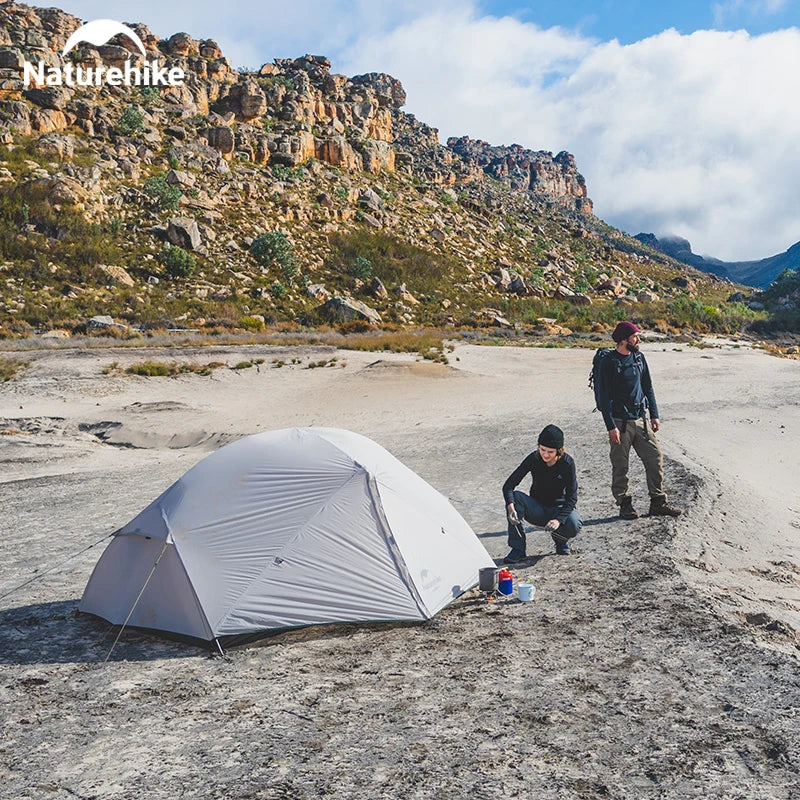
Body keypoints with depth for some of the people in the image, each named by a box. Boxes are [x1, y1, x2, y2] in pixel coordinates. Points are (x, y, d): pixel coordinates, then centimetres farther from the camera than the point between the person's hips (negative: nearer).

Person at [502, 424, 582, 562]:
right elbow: (508, 485, -20)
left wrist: (558, 519, -35)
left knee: (574, 526, -34)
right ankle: (518, 548, -22)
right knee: (516, 497, -29)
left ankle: (560, 540, 6)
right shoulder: (534, 459, -15)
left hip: (559, 507, -1)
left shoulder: (567, 462, -17)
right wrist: (510, 506, -40)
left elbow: (572, 497, -18)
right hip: (537, 509, 1)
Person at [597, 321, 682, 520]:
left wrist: (654, 415, 13)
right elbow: (604, 397, -12)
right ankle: (625, 505, 16)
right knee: (620, 467, 2)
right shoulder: (609, 363, -11)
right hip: (620, 422, -6)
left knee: (655, 458, 5)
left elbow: (647, 387, 17)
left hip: (641, 419, 6)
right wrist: (611, 427, -16)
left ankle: (658, 503, 15)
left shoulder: (639, 357, 9)